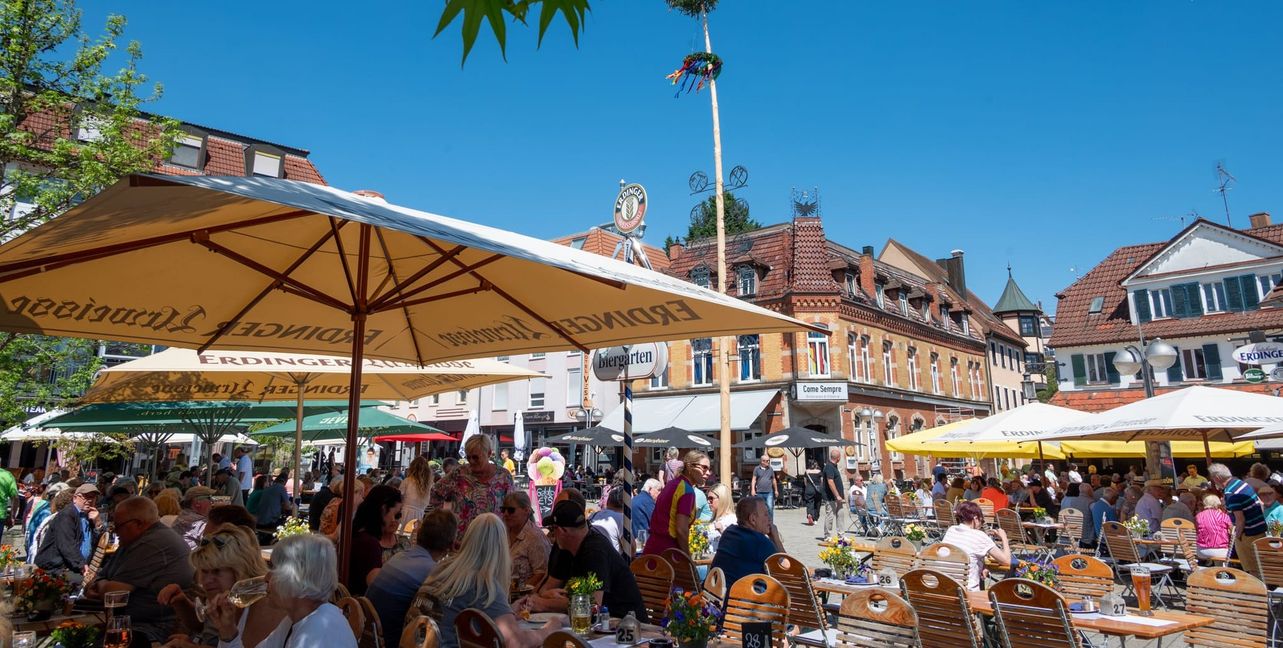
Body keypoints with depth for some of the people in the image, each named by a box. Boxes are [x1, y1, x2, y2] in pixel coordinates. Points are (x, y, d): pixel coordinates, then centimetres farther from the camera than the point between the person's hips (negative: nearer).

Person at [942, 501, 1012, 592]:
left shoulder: (950, 530, 5)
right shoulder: (979, 536, -11)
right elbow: (1006, 560, -9)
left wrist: (980, 567, 8)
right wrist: (1004, 538, 6)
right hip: (967, 592, -5)